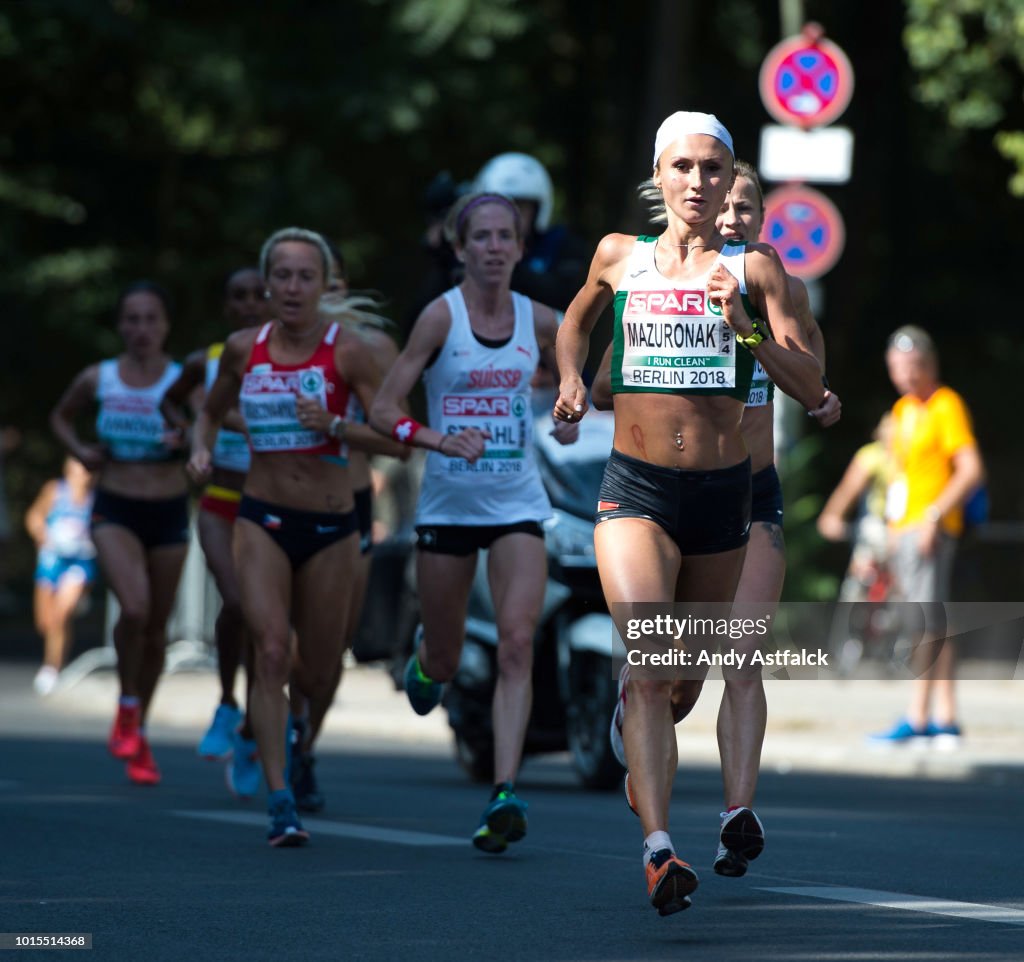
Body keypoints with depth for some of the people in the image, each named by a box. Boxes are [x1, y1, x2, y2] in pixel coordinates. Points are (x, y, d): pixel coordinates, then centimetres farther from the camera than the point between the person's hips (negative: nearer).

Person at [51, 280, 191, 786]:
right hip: (115, 511, -1)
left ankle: (138, 730, 27)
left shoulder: (182, 381, -5)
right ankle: (127, 707, 0)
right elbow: (61, 417, 19)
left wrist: (187, 440, -24)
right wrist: (80, 451, 1)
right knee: (135, 608, -24)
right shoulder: (98, 379, 0)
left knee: (157, 627, 8)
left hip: (168, 514, 1)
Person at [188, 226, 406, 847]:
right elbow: (212, 411, 22)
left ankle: (303, 752, 43)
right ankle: (281, 802, -19)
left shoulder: (347, 350, -6)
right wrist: (203, 449, 1)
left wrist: (333, 426, -22)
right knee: (272, 651, -17)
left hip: (331, 524, -1)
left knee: (320, 670, 9)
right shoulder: (244, 349, 4)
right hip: (263, 518, 1)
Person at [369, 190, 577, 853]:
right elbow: (383, 410, -12)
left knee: (517, 643, -17)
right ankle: (425, 660, 50)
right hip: (449, 504, -1)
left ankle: (506, 794, -21)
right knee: (444, 663, 11)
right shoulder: (442, 316, -9)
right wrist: (441, 440, -27)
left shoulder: (540, 321, 0)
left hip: (518, 506, 1)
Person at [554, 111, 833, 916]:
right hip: (636, 491, -1)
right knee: (647, 664, -21)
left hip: (724, 491, 1)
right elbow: (576, 322, 27)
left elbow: (811, 388, -7)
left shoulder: (754, 267, 0)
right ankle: (659, 849, -30)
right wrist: (570, 379, 8)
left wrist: (747, 329, -22)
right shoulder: (619, 257, 5)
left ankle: (642, 744, 52)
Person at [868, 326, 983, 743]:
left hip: (931, 531, -9)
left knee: (928, 622, -11)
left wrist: (934, 516, -21)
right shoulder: (903, 408, 18)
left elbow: (971, 470, -16)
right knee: (931, 625, 7)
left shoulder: (946, 406, -8)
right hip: (904, 530, 9)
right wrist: (894, 532, 21)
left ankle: (917, 718, -14)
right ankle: (946, 718, 8)